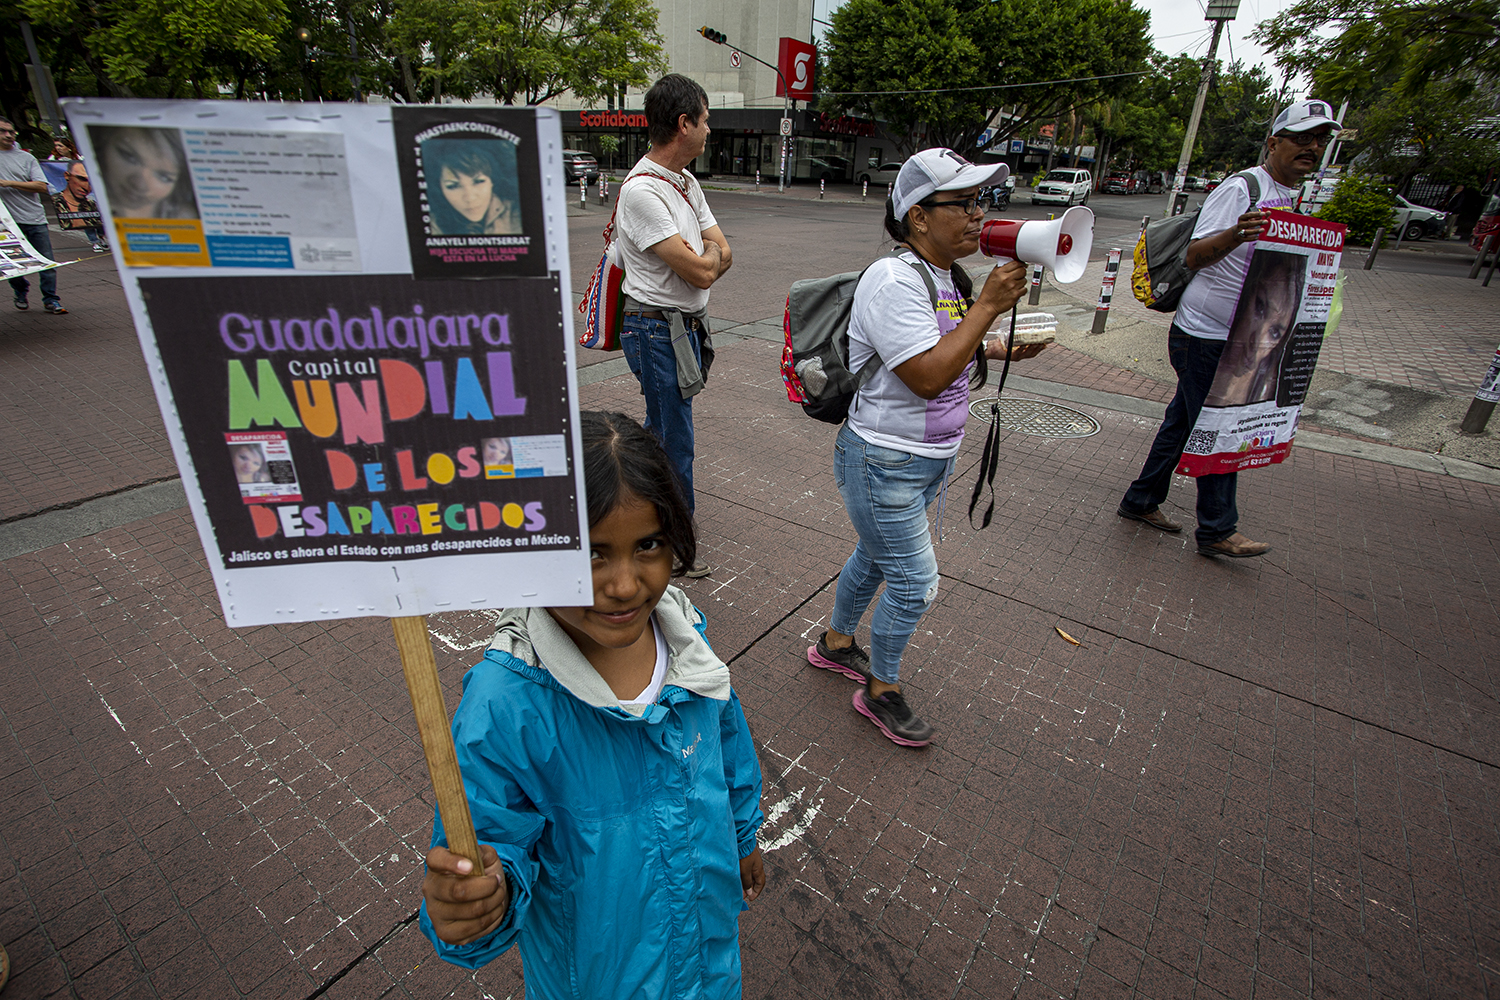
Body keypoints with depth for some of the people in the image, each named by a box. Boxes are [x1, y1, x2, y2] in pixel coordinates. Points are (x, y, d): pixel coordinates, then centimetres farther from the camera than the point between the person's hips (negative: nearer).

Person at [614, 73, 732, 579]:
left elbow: (722, 256, 8)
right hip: (658, 331, -9)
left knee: (661, 429, 21)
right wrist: (708, 254, -2)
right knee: (674, 441, -1)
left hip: (687, 326, 9)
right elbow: (701, 272, -23)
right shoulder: (641, 191, -20)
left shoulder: (687, 182, 11)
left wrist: (702, 257, -12)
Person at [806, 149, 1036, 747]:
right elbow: (928, 377, -29)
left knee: (875, 556, 22)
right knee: (916, 583, 0)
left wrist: (1001, 351, 4)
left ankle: (835, 643, 44)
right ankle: (880, 691, 23)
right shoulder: (893, 281, -22)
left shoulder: (949, 278, 7)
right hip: (883, 464, -9)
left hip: (932, 458, 9)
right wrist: (988, 306, -23)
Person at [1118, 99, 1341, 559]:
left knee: (1184, 421, 13)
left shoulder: (1296, 198, 15)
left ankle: (1142, 501, 24)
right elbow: (1194, 255, -23)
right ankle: (1217, 530, 9)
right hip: (1203, 334, -9)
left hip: (1240, 337, 9)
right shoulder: (1240, 188, -13)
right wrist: (1235, 235, -39)